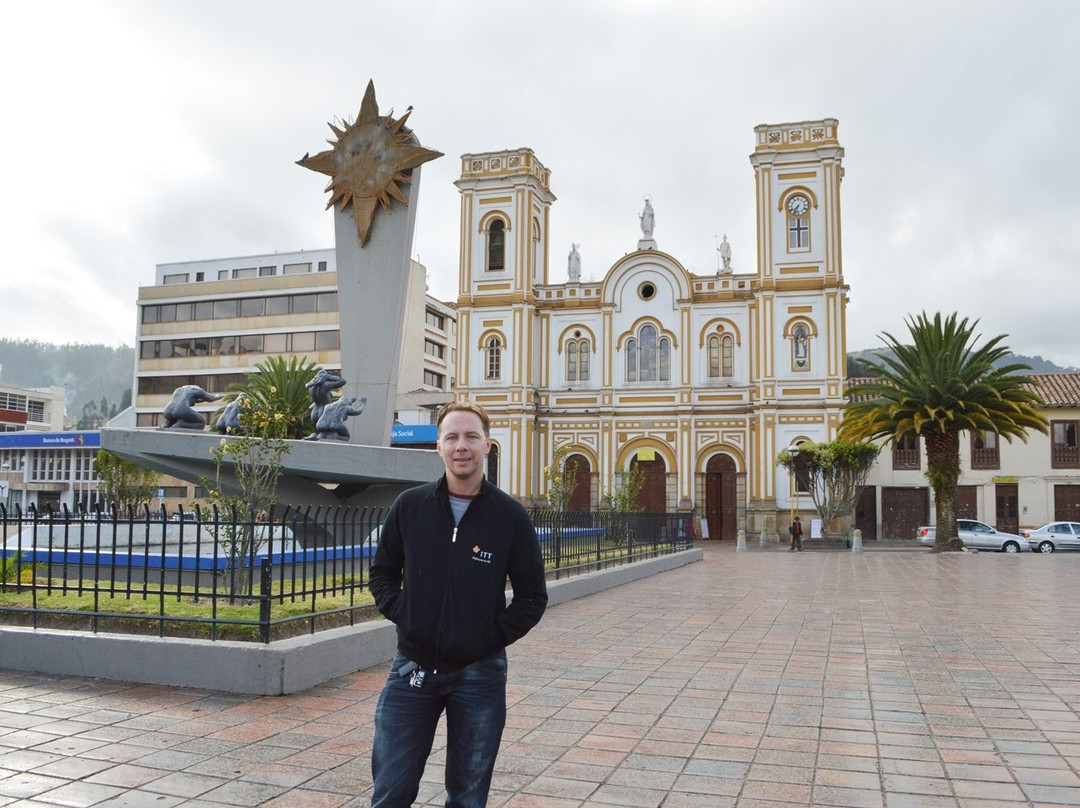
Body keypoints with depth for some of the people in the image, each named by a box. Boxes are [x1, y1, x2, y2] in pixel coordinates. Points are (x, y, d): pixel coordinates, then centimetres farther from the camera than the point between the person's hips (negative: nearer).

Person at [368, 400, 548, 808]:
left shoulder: (511, 515, -4)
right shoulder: (409, 506, 0)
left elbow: (532, 596, 2)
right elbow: (382, 571, 12)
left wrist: (496, 635, -9)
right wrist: (400, 613, -4)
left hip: (479, 674, -1)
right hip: (413, 667, 1)